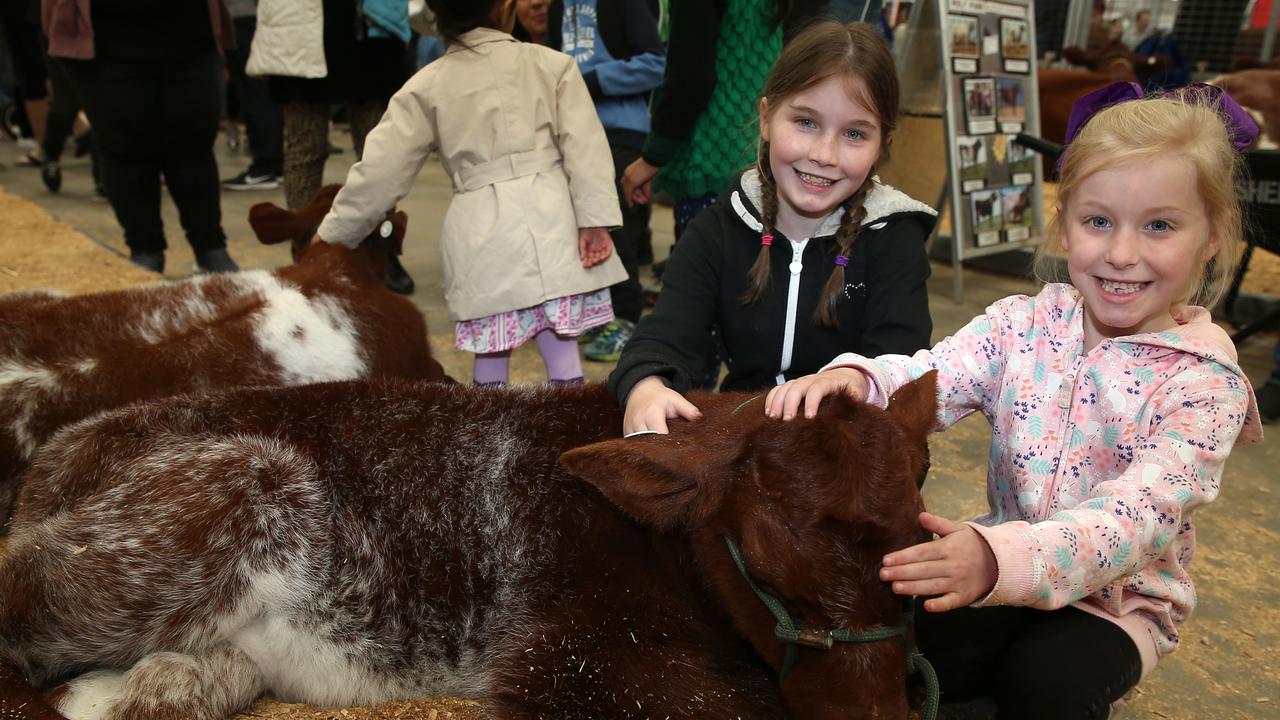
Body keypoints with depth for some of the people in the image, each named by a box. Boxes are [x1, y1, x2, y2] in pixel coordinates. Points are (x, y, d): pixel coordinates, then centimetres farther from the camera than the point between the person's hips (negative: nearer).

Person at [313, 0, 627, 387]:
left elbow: (380, 170, 10)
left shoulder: (427, 85, 9)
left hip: (480, 230, 1)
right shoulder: (552, 64, 8)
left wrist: (332, 233, 20)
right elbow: (585, 149, -1)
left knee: (490, 357, 9)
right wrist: (595, 222, -3)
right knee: (562, 351, 4)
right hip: (549, 220, 0)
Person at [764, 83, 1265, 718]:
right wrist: (853, 378, -46)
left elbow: (1136, 516, -29)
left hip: (1116, 598, -1)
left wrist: (1001, 559, -48)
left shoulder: (1204, 383, -15)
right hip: (1004, 569, 2)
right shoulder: (1023, 325, -4)